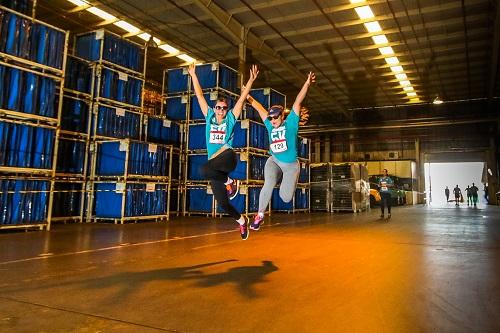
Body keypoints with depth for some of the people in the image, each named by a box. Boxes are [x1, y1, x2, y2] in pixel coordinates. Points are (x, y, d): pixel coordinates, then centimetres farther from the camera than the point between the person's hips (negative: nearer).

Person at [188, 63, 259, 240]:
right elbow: (199, 96, 15)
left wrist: (251, 80, -3)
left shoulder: (231, 118, 7)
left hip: (227, 156, -4)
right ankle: (241, 221, 29)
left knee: (205, 169, -36)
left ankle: (229, 181, -8)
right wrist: (193, 75, 16)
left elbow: (242, 98, 3)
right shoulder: (209, 116, 14)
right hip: (214, 162, 4)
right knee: (222, 202, 3)